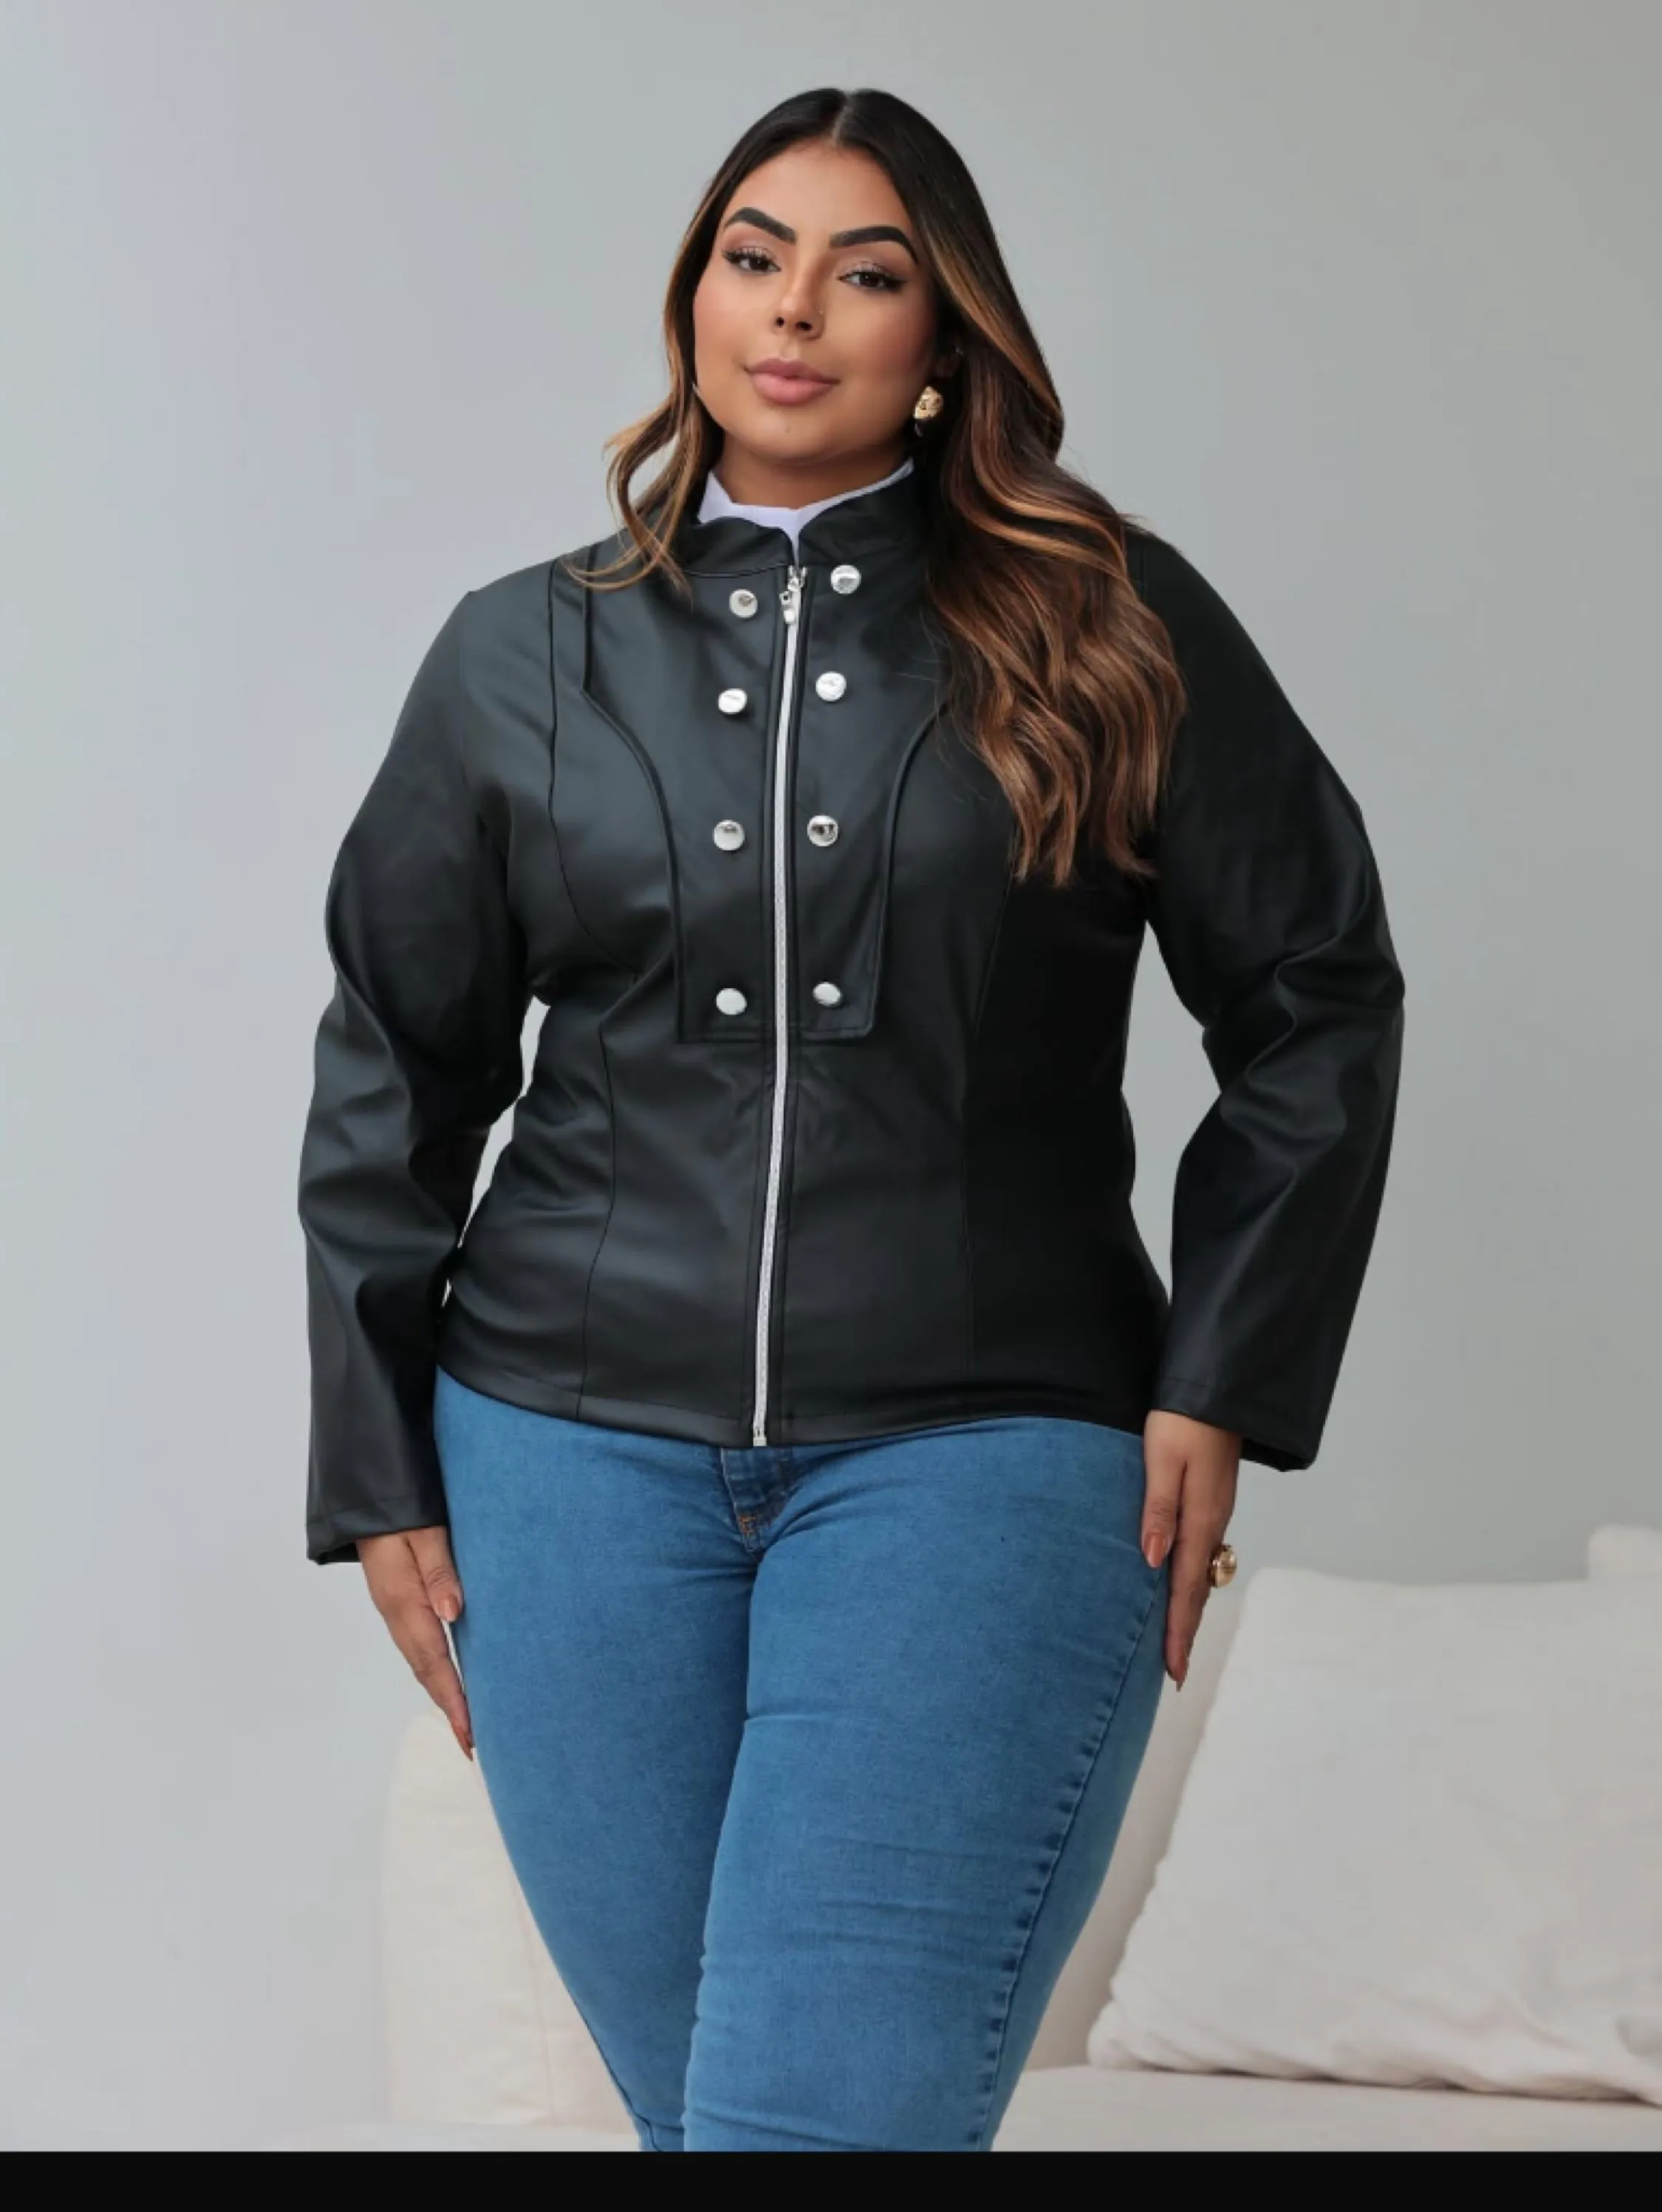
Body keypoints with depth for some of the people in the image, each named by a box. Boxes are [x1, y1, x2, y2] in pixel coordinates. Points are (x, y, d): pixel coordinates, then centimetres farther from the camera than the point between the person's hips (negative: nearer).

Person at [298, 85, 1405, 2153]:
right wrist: (379, 1469, 10)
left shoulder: (1109, 627, 5)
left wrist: (1220, 1381, 1)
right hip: (578, 1451, 3)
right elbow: (391, 1073, 15)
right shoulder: (523, 656, 11)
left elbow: (1320, 993, 8)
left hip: (980, 1456, -2)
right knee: (688, 2099, 8)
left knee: (829, 2113, -14)